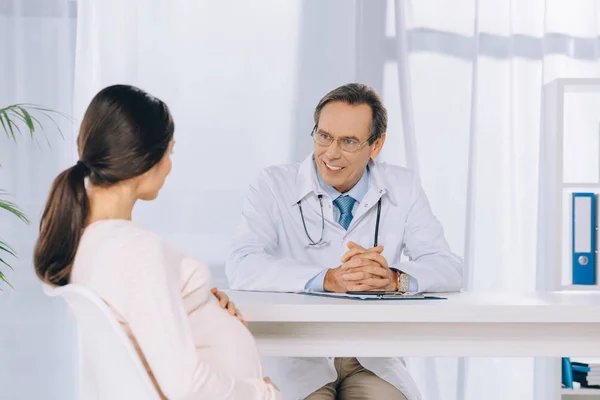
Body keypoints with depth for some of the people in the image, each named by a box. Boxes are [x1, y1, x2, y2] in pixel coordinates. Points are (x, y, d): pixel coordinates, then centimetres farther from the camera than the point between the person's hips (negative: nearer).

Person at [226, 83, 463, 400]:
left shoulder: (403, 189, 6)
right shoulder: (274, 185, -2)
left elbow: (449, 268, -2)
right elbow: (241, 267, -17)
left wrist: (393, 278, -24)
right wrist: (328, 279, -29)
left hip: (372, 361, 2)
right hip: (295, 355, -2)